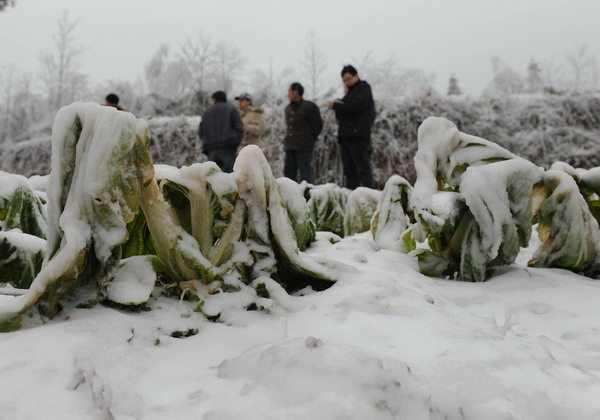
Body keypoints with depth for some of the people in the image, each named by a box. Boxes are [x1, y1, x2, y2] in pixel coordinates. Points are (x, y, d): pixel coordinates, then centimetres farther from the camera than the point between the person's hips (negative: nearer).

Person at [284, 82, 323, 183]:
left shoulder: (310, 106, -3)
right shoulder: (288, 108, 17)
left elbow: (318, 125, -2)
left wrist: (310, 140, 1)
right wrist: (288, 141, 15)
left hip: (304, 148, -7)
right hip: (289, 147, 7)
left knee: (305, 174, -5)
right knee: (289, 171, 7)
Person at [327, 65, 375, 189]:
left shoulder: (364, 89, 3)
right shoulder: (350, 93, 28)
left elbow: (354, 105, -16)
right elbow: (341, 114, 21)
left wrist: (335, 106, -7)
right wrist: (337, 104, -1)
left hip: (358, 136, -8)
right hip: (345, 136, 8)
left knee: (363, 168, -12)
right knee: (349, 171, 4)